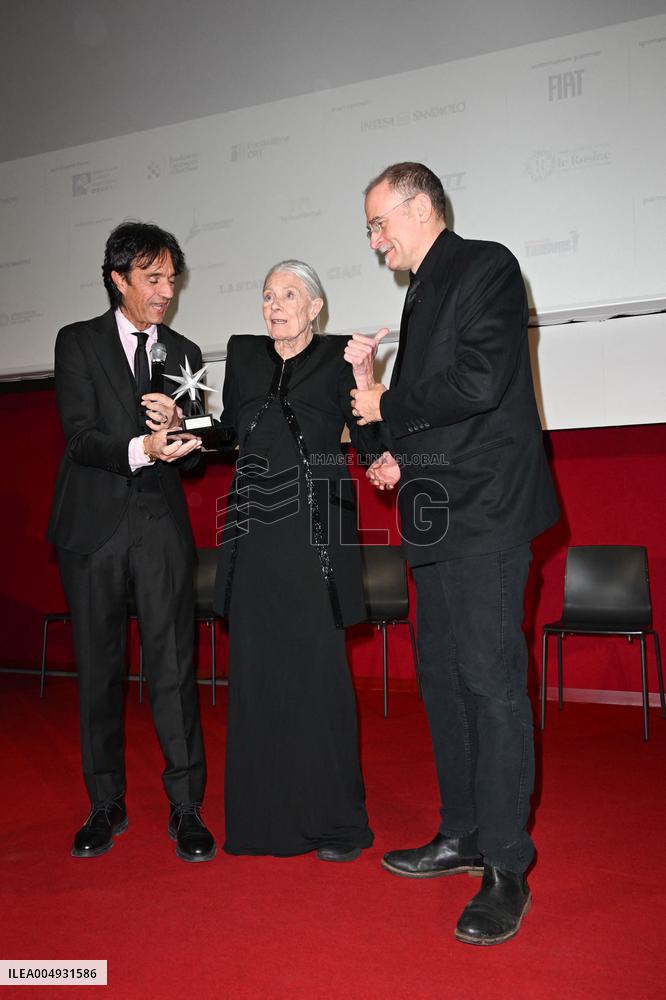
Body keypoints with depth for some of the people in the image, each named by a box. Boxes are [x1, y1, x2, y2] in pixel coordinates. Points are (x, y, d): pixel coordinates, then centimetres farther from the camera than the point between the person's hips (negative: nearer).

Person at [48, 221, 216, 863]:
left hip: (161, 527, 1)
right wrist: (141, 448, -26)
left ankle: (185, 807, 7)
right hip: (93, 526, -1)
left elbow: (193, 452, 10)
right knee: (97, 668, 7)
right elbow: (80, 437, -8)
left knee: (173, 665, -3)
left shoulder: (183, 353, 12)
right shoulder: (79, 342, 4)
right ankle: (106, 806, 21)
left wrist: (177, 424, -13)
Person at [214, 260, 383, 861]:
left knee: (319, 670, -4)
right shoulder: (244, 355, 17)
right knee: (257, 671, 5)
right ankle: (267, 817, 17)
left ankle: (336, 821, 7)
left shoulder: (338, 358, 5)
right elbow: (229, 432, 18)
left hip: (314, 530, -4)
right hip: (255, 534, 4)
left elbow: (370, 442, -2)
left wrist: (365, 381, -16)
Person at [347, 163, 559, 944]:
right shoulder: (422, 292, 20)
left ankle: (506, 869, 3)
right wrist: (400, 454, 7)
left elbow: (480, 383, -19)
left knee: (489, 677, -8)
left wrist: (390, 406, -8)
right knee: (443, 675, 12)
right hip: (437, 512, 9)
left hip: (484, 509, -9)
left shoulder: (486, 267, -6)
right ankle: (462, 835, 25)